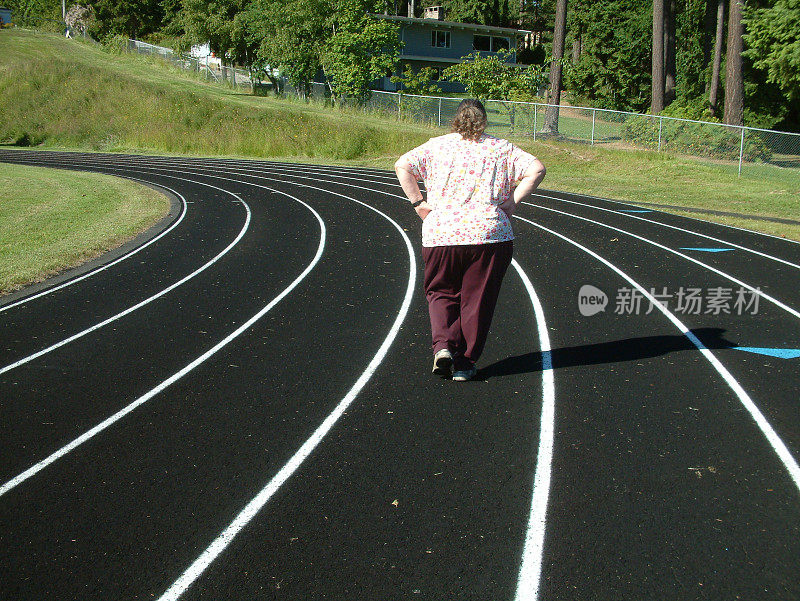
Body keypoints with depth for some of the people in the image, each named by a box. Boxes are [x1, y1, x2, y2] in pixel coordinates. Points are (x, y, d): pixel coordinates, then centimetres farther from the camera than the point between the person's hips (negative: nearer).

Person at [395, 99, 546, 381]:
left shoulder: (437, 146, 8)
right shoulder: (501, 149, 9)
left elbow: (402, 165, -2)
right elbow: (536, 169, 0)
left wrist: (418, 203, 1)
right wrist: (511, 202, 1)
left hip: (441, 232, 0)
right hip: (490, 233, 0)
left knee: (440, 293, 18)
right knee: (477, 299, 9)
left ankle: (443, 345, -2)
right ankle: (465, 362, 13)